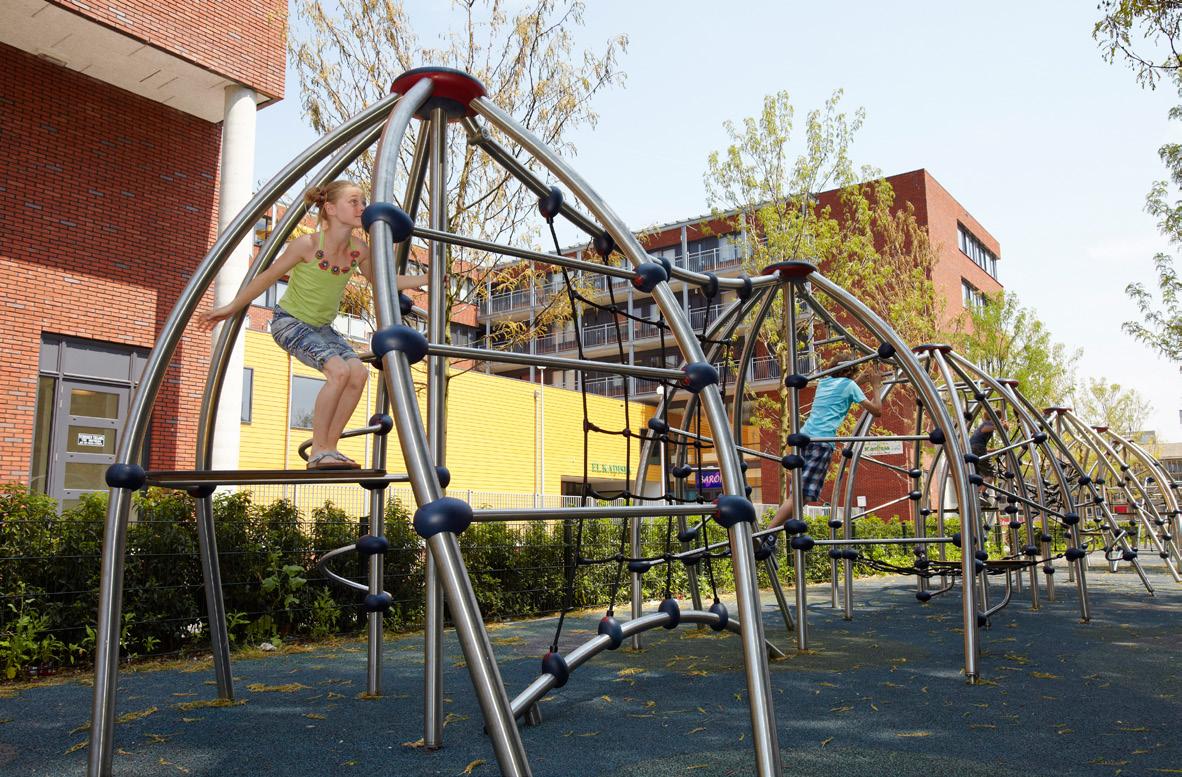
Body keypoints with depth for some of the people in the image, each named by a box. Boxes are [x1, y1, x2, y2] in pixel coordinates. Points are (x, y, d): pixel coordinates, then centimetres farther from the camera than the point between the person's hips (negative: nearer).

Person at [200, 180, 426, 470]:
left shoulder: (359, 250, -9)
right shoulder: (307, 245, -23)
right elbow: (267, 277, -10)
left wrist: (426, 278, 1)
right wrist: (232, 308, -1)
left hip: (322, 327, 6)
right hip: (289, 322, -6)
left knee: (358, 372, -18)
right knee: (338, 370, -27)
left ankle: (328, 447, -4)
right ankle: (318, 452, -16)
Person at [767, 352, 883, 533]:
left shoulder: (824, 381, 26)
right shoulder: (849, 385, 7)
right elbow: (876, 411, 8)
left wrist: (865, 378, 51)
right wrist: (876, 386, 21)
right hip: (822, 440, -7)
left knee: (797, 493, 11)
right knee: (800, 495, -13)